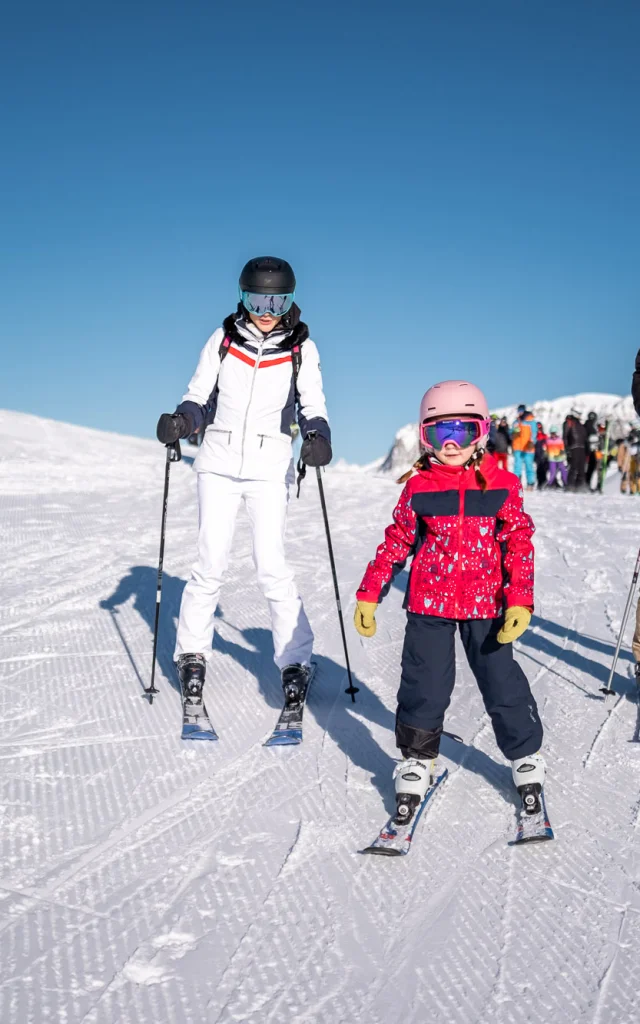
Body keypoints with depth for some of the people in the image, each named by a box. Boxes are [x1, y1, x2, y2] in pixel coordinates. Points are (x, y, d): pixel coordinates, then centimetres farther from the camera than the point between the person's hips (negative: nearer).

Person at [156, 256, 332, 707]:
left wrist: (318, 437, -20)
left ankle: (295, 660, 5)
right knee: (211, 564, -2)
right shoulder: (224, 339, 2)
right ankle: (192, 653, 17)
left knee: (272, 566, -9)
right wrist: (180, 421, -16)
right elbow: (200, 398, 5)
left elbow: (313, 407, 1)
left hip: (269, 467, -1)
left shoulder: (302, 349, 0)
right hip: (219, 461, 1)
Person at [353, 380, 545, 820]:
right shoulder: (418, 487, 0)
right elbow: (397, 542, 7)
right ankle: (417, 760, 22)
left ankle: (526, 756, 26)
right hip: (429, 603, 1)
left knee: (502, 682, 7)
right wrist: (369, 594, 7)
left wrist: (519, 600, -11)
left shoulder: (501, 485, -1)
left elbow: (519, 544, -2)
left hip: (486, 605, 0)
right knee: (425, 685, 4)